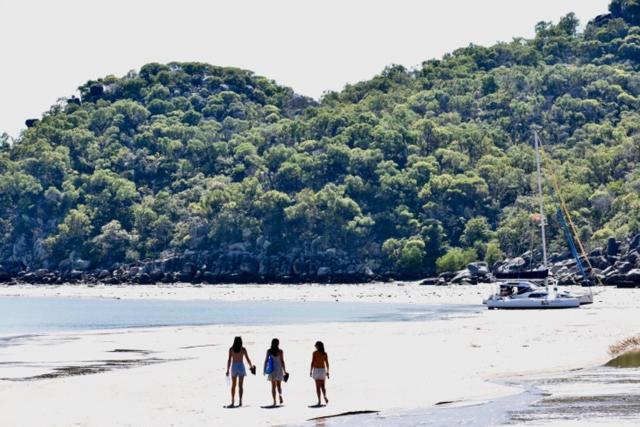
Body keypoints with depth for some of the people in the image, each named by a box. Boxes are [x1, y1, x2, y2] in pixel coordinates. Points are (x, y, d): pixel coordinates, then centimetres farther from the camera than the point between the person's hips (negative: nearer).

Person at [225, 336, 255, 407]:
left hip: (234, 367, 2)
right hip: (241, 366, -2)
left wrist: (227, 370, 1)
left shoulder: (231, 349, 0)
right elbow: (247, 359, -2)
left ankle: (233, 402, 10)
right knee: (240, 385, 1)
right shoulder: (243, 349, -4)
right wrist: (251, 366, 15)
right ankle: (240, 401, -4)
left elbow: (229, 360, -3)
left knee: (233, 385, 11)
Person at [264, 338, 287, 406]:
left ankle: (274, 401, 1)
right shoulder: (280, 351, -6)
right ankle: (280, 397, -15)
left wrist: (265, 369, 7)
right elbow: (282, 361, -6)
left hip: (272, 369, 1)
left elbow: (266, 360, -2)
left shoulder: (269, 351, -1)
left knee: (273, 386, 6)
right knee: (279, 385, 10)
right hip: (279, 369, -1)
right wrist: (284, 371, 0)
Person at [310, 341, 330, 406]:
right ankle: (325, 397, -13)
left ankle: (319, 401, -3)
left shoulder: (315, 353, -8)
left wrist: (310, 371, -4)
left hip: (316, 370, -4)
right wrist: (327, 372, 12)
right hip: (323, 370, 4)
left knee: (318, 386, 1)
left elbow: (312, 362, -10)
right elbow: (327, 363, 5)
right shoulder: (325, 353, 4)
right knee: (322, 386, 11)